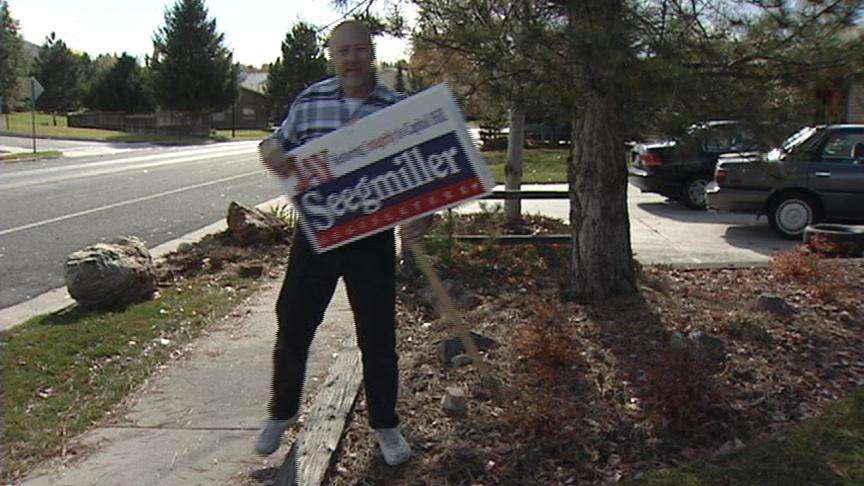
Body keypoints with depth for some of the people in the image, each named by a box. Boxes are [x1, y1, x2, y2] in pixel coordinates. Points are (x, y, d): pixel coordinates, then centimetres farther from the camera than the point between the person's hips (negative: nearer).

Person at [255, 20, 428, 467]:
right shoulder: (309, 101, 2)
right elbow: (280, 143, 13)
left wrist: (420, 215, -18)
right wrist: (271, 152, -11)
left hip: (373, 241, -1)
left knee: (378, 338, 6)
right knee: (292, 329, 10)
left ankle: (385, 425, 28)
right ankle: (282, 414, 34)